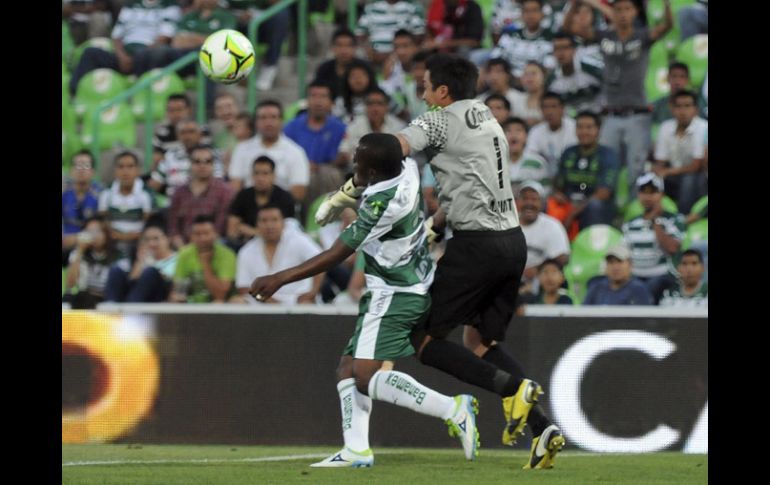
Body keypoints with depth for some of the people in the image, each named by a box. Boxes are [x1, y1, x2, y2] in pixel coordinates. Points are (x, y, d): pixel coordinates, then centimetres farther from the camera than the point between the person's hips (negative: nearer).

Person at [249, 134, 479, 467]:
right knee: (348, 369, 10)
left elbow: (336, 256, -19)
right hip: (415, 287, 10)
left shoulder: (380, 203, -25)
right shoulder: (407, 171, -4)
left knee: (366, 376, -16)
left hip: (393, 296, -10)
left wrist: (280, 279, -13)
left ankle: (453, 410, -16)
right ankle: (356, 450, 3)